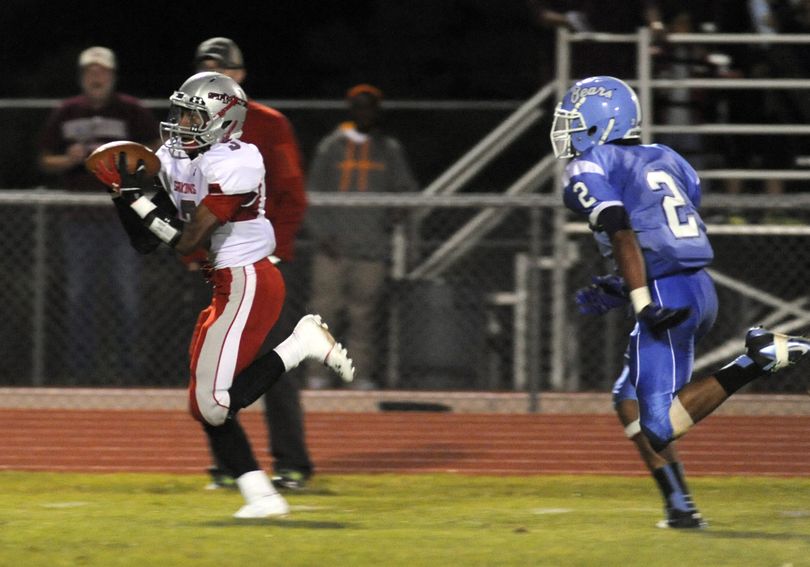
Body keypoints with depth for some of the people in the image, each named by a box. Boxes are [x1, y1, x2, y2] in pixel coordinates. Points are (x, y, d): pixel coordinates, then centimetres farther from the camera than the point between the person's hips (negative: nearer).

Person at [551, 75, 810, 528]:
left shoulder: (590, 171, -1)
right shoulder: (664, 159, 20)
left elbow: (622, 233, -16)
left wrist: (643, 302, -20)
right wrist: (623, 290, 24)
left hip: (668, 301, -8)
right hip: (703, 289, 8)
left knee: (659, 424, -9)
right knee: (629, 399, 20)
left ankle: (756, 360, -18)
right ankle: (680, 507, 14)